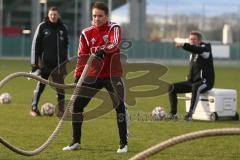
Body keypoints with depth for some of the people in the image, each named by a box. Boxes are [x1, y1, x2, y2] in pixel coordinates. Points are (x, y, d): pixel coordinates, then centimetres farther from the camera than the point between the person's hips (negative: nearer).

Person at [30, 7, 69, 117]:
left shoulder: (63, 28, 8)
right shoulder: (42, 27, -1)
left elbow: (66, 46, 15)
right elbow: (35, 45, -1)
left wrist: (66, 61, 13)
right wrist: (34, 62, -5)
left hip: (59, 63, 2)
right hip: (44, 62, -2)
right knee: (40, 85, 2)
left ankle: (61, 109, 6)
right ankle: (34, 108, 12)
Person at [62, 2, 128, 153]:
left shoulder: (114, 28, -7)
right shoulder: (87, 33, 2)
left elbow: (114, 43, -28)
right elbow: (82, 57, 3)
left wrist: (103, 50, -47)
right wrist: (78, 78, -6)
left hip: (112, 75, -3)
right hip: (93, 75, 3)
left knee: (120, 107, -10)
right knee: (77, 104, -1)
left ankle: (124, 144, 3)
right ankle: (76, 142, 11)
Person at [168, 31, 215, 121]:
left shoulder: (205, 47, -8)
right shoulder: (192, 54, 16)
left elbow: (198, 49, -33)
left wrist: (183, 45, -47)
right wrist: (189, 77, 8)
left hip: (206, 81, -8)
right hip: (192, 82, 8)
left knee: (195, 87, -41)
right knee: (172, 88, -1)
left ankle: (190, 113, -41)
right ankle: (173, 114, -1)